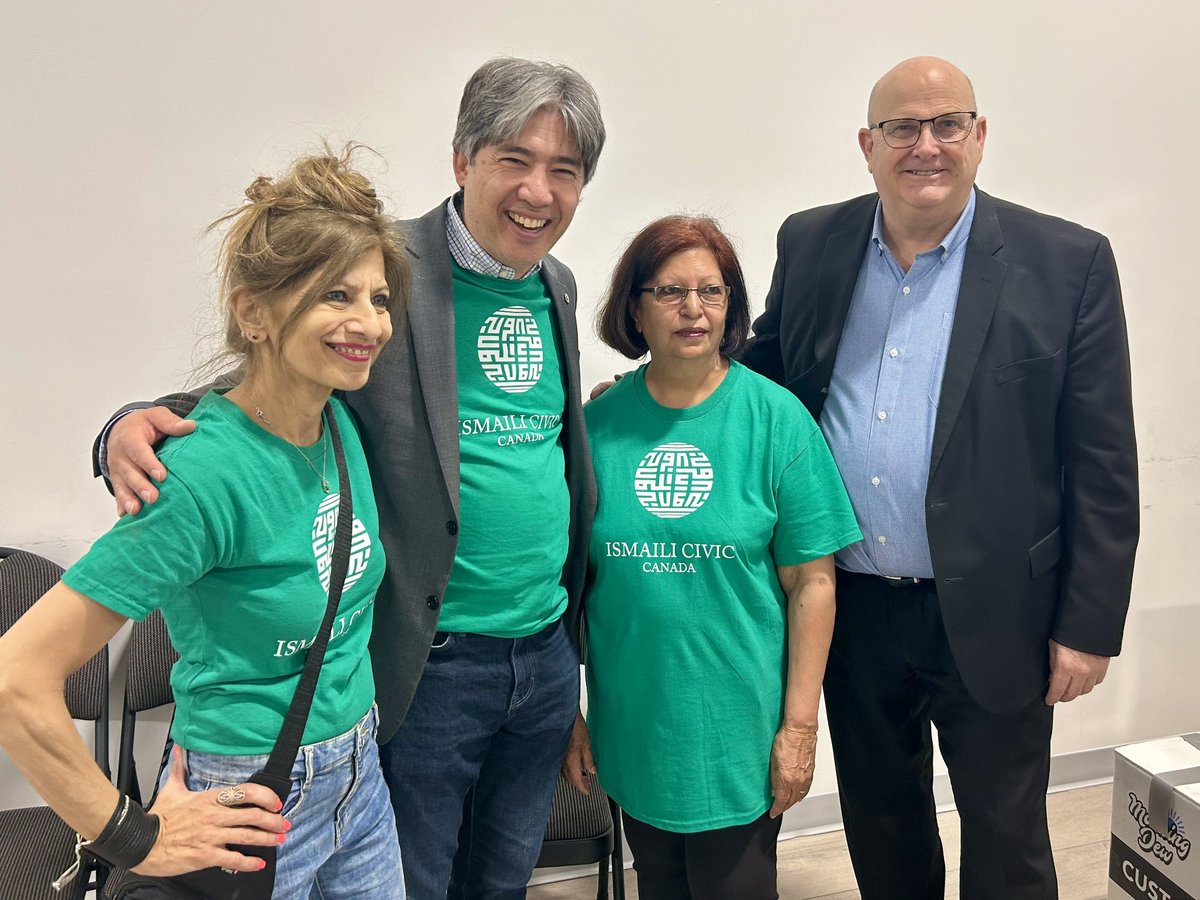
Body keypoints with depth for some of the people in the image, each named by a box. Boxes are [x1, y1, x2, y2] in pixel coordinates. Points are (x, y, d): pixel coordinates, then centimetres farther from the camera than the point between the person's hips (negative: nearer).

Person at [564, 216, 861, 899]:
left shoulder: (776, 418, -8)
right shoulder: (599, 423, -4)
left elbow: (812, 581, -7)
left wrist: (800, 724, -9)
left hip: (738, 727, -2)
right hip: (631, 726, 2)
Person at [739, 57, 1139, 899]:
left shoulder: (1068, 262, -8)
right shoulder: (811, 244, 2)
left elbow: (1102, 464, -7)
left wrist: (1089, 624, -7)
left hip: (991, 616, -3)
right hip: (851, 607, 3)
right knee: (879, 825, 22)